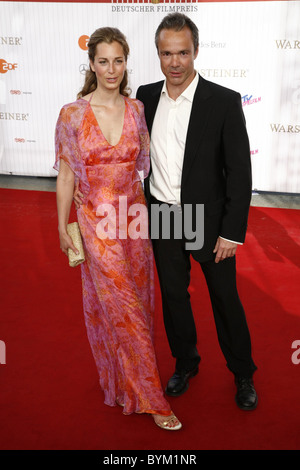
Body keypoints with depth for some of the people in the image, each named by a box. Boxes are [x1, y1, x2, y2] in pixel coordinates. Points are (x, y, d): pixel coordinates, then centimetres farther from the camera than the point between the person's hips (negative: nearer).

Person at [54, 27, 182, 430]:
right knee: (118, 305, 2)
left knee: (136, 300, 15)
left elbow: (146, 162, 9)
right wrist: (63, 228, -2)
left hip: (134, 216, 4)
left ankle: (128, 381, 40)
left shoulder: (137, 110, 2)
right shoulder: (72, 114, -7)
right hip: (96, 222, -3)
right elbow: (66, 174, -3)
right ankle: (149, 397, 19)